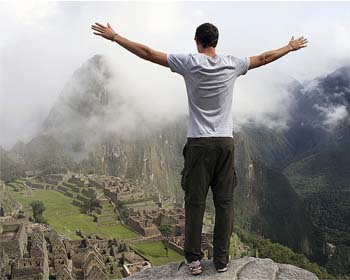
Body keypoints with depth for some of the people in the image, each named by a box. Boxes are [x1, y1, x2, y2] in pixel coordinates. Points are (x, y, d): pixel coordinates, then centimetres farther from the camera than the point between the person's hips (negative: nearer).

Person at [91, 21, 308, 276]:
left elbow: (147, 53, -1)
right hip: (225, 143, 2)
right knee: (225, 203, 8)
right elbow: (264, 58, 20)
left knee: (195, 202, 5)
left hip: (199, 143, -2)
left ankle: (194, 259, 12)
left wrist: (114, 36, 8)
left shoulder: (189, 62, -3)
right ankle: (222, 260, 16)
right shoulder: (232, 64, 5)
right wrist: (291, 47, 37)